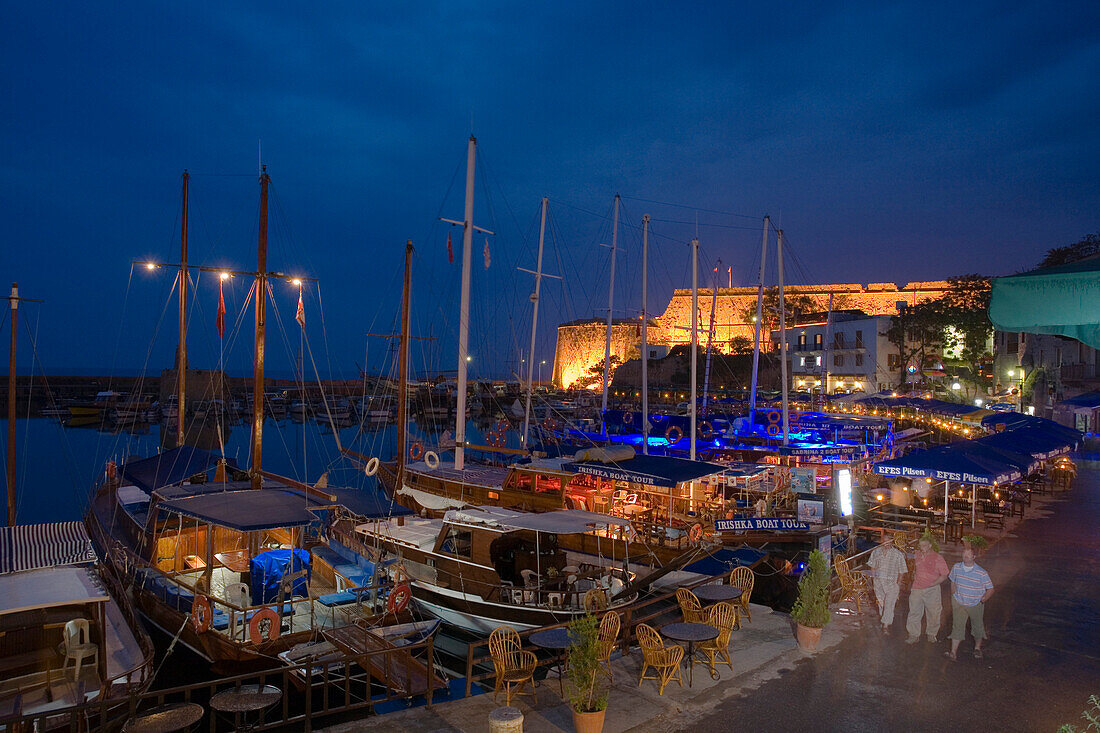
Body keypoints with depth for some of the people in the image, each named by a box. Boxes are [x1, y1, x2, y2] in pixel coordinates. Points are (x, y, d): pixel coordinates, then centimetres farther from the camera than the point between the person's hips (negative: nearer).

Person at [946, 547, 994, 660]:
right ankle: (954, 651, -5)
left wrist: (982, 600, -11)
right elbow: (953, 581, 14)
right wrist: (954, 595, 10)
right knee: (957, 625, -5)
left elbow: (990, 589, -5)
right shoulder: (956, 567, -4)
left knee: (978, 626, 15)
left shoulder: (982, 573, -15)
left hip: (975, 604, -1)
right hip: (959, 603, 1)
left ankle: (977, 648, 38)